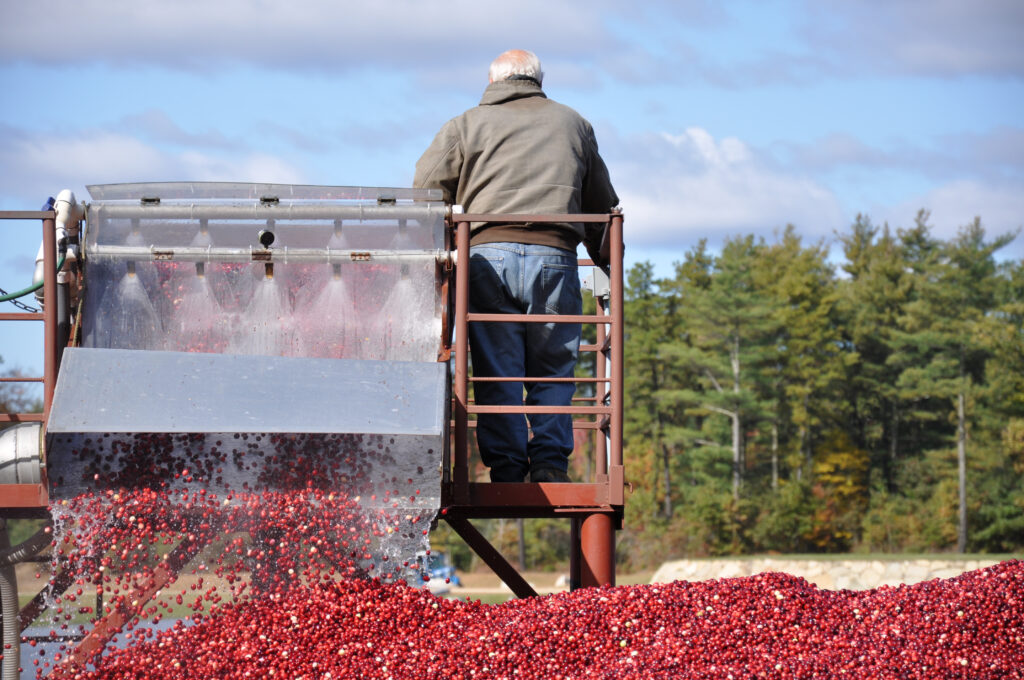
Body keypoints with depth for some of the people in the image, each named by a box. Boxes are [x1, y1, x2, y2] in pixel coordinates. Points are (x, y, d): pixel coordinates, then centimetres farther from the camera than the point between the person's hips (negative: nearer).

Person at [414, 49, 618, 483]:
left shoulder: (466, 125, 16)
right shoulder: (573, 125, 23)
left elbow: (425, 192, 10)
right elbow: (603, 205, 29)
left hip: (488, 253, -1)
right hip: (555, 256, 1)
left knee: (497, 371, 0)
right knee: (553, 369, 7)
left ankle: (506, 467, -5)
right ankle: (550, 461, -4)